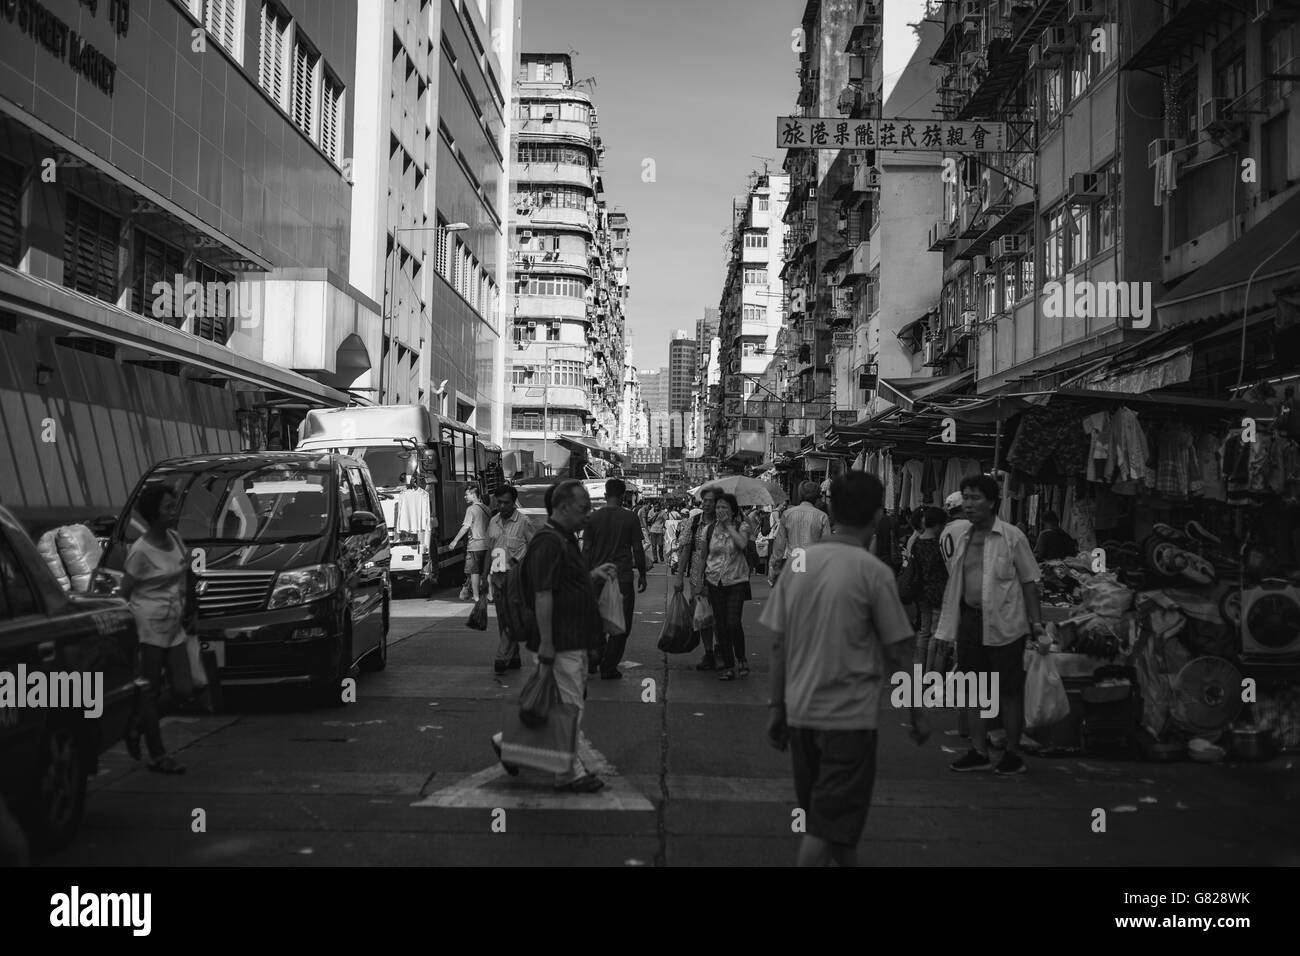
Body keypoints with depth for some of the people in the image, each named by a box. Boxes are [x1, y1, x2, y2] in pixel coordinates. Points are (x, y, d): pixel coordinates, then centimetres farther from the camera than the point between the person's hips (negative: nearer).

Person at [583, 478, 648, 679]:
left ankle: (593, 661, 17)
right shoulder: (630, 518, -5)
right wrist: (642, 574, 8)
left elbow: (586, 551, 3)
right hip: (623, 578, -3)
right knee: (621, 625, 6)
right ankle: (608, 668, 5)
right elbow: (637, 549, -3)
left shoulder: (593, 518, 1)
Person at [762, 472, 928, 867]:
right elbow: (898, 654, -7)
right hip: (850, 716, -5)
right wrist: (917, 713, 5)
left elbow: (778, 645, 4)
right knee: (827, 826, 2)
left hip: (801, 713, 5)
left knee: (825, 816, 20)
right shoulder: (873, 572, -11)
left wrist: (777, 708, 11)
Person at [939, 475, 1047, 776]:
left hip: (1004, 624, -5)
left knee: (1008, 691, 3)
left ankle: (1013, 754, 14)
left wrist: (1036, 622, -9)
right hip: (970, 619, 6)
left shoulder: (1012, 536, -7)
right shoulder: (963, 536, 9)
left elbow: (1029, 581, -4)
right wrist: (947, 628, 12)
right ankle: (979, 751, 19)